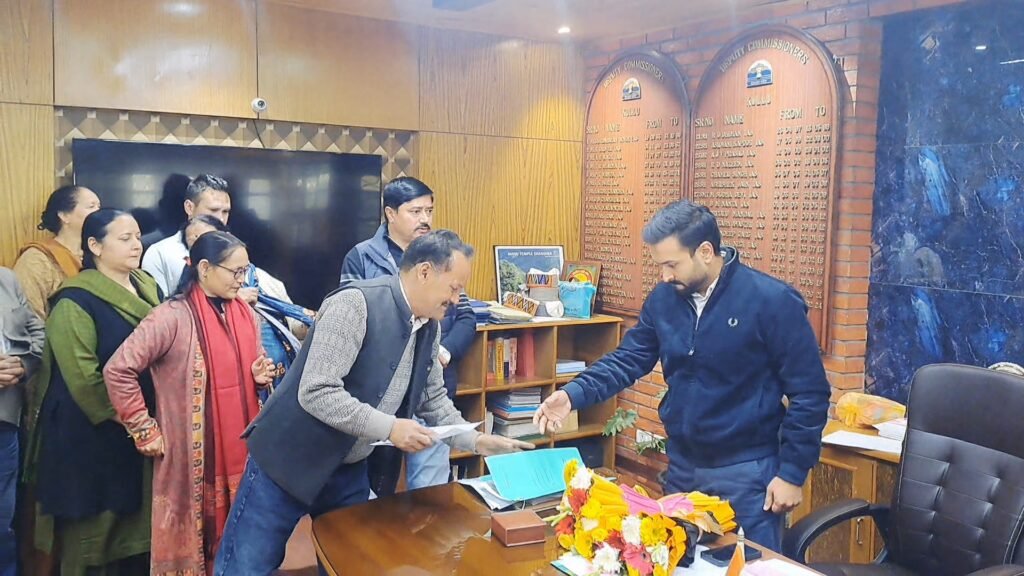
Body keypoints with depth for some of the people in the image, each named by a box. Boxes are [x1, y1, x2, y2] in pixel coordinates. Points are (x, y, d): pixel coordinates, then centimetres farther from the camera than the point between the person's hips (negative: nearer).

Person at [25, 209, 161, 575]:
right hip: (92, 438, -6)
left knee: (139, 528, 15)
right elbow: (83, 377, -18)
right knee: (93, 530, 6)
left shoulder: (149, 289, 9)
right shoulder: (76, 300, -12)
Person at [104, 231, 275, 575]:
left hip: (239, 449, 6)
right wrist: (145, 432, -12)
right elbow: (117, 371, -16)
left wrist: (260, 378, -3)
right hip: (191, 454, -6)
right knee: (191, 537, 7)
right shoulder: (173, 317, -13)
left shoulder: (244, 314, 7)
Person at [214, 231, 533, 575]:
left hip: (350, 470, 7)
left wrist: (476, 441, 0)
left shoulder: (429, 327, 0)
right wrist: (388, 428, -28)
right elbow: (315, 393, -28)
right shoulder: (356, 304, -24)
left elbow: (433, 400, 12)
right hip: (291, 461, -7)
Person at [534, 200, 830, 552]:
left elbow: (810, 392, -13)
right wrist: (574, 394, -13)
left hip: (746, 470, -5)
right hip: (682, 464, 5)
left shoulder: (772, 301, -16)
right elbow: (628, 359, 3)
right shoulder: (663, 299, -1)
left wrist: (792, 472, -13)